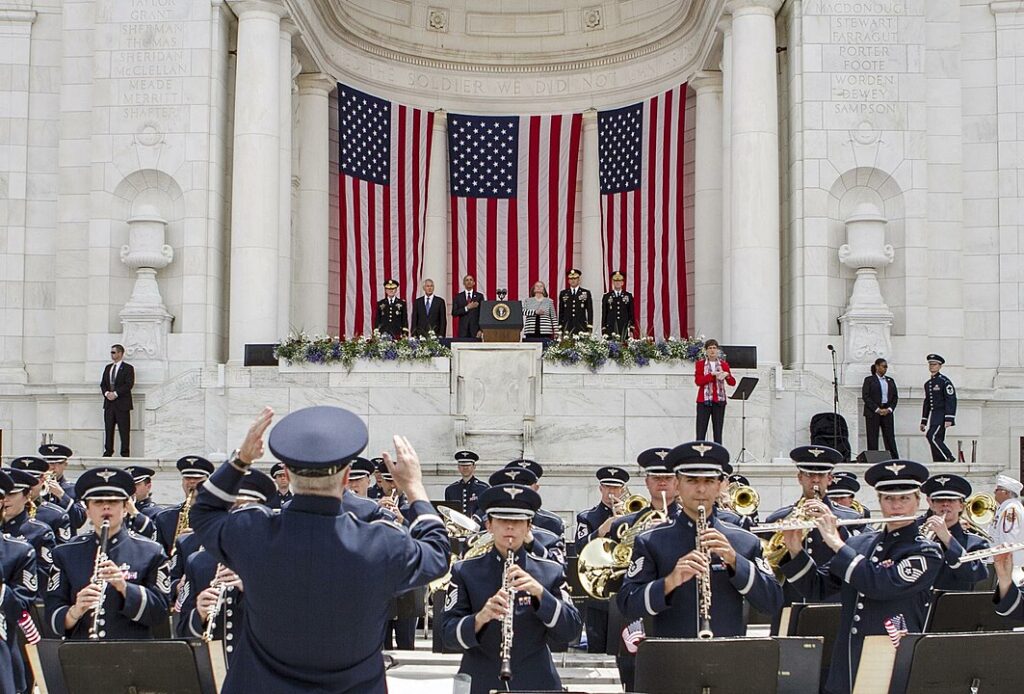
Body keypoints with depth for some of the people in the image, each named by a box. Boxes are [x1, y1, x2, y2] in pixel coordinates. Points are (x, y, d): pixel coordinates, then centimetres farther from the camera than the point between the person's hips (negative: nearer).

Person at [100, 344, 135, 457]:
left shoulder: (128, 368, -2)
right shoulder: (108, 367, 17)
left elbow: (129, 384, -11)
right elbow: (103, 384, 14)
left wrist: (116, 393, -17)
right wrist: (106, 393, -6)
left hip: (122, 404, -6)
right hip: (109, 403, 6)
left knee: (124, 430, -4)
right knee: (108, 429, 6)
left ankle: (125, 453, 0)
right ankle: (108, 451, 11)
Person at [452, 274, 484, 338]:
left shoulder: (479, 296, 8)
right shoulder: (458, 297, 10)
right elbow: (454, 313, 1)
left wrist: (481, 330, -6)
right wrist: (467, 308, -11)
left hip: (476, 330, 0)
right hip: (463, 330, 0)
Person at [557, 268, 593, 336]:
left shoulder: (586, 293, 6)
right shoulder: (563, 293, 11)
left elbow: (590, 311, 5)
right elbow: (561, 312, 12)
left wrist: (589, 328, -2)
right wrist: (560, 328, 7)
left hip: (581, 328, -1)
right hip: (567, 327, 1)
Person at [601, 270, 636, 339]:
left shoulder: (629, 296, 9)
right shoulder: (606, 297, 8)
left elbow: (632, 314, 9)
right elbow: (604, 315, 7)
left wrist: (631, 330, 2)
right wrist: (603, 331, 1)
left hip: (625, 330, 0)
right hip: (610, 330, 0)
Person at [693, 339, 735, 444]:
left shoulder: (724, 364, 10)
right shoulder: (700, 364, 4)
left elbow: (732, 383, 3)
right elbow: (698, 381, -9)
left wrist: (727, 375, -18)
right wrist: (712, 374, -19)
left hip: (719, 401, 2)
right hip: (704, 400, -2)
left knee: (718, 433, 2)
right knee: (700, 433, -5)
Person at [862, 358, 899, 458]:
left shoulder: (890, 380, 15)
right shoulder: (869, 380, 1)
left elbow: (895, 396, 13)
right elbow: (865, 397, -6)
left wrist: (889, 409, -4)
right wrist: (877, 409, -13)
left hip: (887, 412, 4)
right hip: (873, 413, -4)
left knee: (890, 438, 0)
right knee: (873, 439, -4)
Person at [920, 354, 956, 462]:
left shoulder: (944, 381, -8)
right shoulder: (928, 383, 17)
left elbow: (951, 400, -14)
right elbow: (926, 402, 22)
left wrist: (948, 419, -21)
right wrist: (923, 421, 19)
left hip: (942, 415, -8)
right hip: (933, 416, 8)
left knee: (932, 436, -20)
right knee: (937, 440, 6)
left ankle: (949, 457, -13)